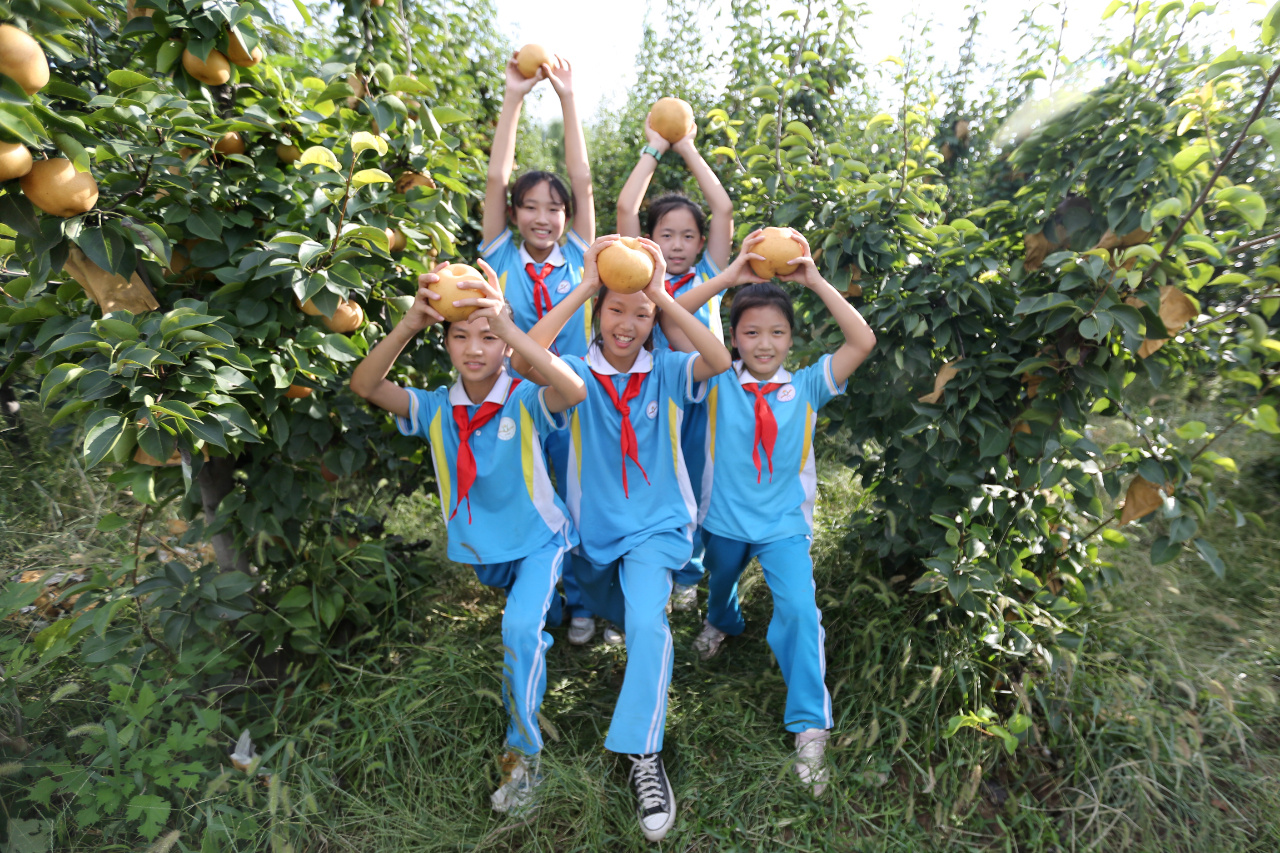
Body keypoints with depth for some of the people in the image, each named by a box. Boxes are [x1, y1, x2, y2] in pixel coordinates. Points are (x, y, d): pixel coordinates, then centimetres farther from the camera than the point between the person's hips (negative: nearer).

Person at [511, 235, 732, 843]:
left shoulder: (668, 373, -8)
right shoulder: (577, 375, -9)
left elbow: (720, 361, -28)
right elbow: (523, 360, -30)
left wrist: (663, 295, -25)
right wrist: (583, 287, -26)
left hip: (657, 524, -2)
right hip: (594, 528, 3)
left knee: (645, 619, -25)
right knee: (625, 618, 24)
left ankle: (645, 758, -12)